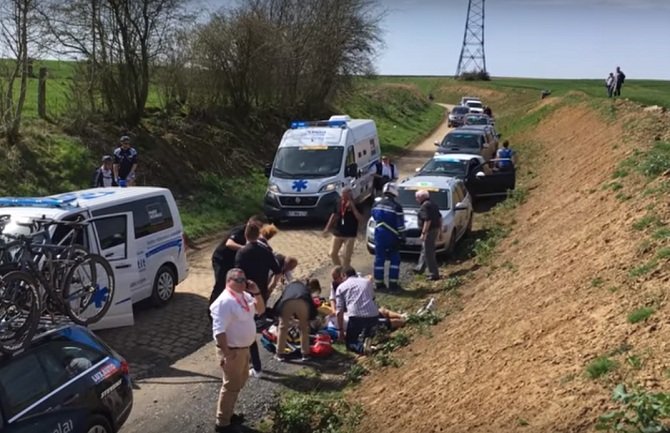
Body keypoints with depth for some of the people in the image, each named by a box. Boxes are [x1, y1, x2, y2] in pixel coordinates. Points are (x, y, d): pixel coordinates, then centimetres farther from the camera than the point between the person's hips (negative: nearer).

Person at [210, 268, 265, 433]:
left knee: (239, 382, 21)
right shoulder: (225, 301, -24)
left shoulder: (244, 296, 5)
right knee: (231, 386, 1)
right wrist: (226, 353, -28)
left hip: (244, 348, 10)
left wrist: (256, 293, -5)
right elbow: (219, 330, -27)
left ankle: (227, 414, 37)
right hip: (232, 350, -9)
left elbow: (260, 310, 12)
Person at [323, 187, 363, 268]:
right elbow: (334, 215, 10)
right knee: (333, 253, 9)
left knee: (346, 256, -1)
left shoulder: (356, 204, -11)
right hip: (337, 233, 5)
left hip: (350, 234, -4)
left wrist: (353, 207, -27)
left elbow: (360, 218, -21)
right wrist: (327, 228, 6)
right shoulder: (338, 203, 1)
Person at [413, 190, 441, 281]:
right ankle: (420, 268, 37)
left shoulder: (424, 206, -17)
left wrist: (423, 233, -23)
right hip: (435, 230, 10)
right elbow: (440, 218, 18)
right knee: (425, 250, 23)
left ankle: (434, 274, -4)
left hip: (429, 231, -10)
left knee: (429, 253, -5)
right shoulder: (433, 205, 14)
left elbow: (427, 220, -25)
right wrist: (439, 229, 24)